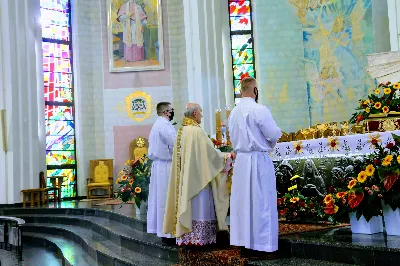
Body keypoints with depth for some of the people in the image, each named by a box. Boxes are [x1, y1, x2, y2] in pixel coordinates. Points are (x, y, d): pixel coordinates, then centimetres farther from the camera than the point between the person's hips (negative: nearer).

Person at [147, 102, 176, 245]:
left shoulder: (156, 125, 17)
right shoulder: (165, 125, -15)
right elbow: (175, 145, -21)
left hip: (157, 164, 10)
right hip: (166, 166, -10)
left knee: (159, 198, 11)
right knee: (167, 199, -7)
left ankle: (161, 230, 18)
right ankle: (168, 234, -3)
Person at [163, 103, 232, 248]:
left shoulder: (181, 131, 10)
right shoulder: (197, 131, -15)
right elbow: (210, 152, -14)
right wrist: (225, 157, 3)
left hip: (185, 178, 8)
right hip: (198, 176, -8)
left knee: (187, 205, 10)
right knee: (199, 206, -2)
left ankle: (186, 237, 14)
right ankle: (198, 238, 2)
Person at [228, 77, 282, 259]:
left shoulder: (234, 112, 8)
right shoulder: (259, 110, -14)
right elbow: (274, 135, -11)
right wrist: (268, 143, 9)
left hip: (240, 160, 7)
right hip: (258, 160, -7)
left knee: (243, 202, 10)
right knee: (261, 203, 0)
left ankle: (245, 244, 17)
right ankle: (261, 246, 5)